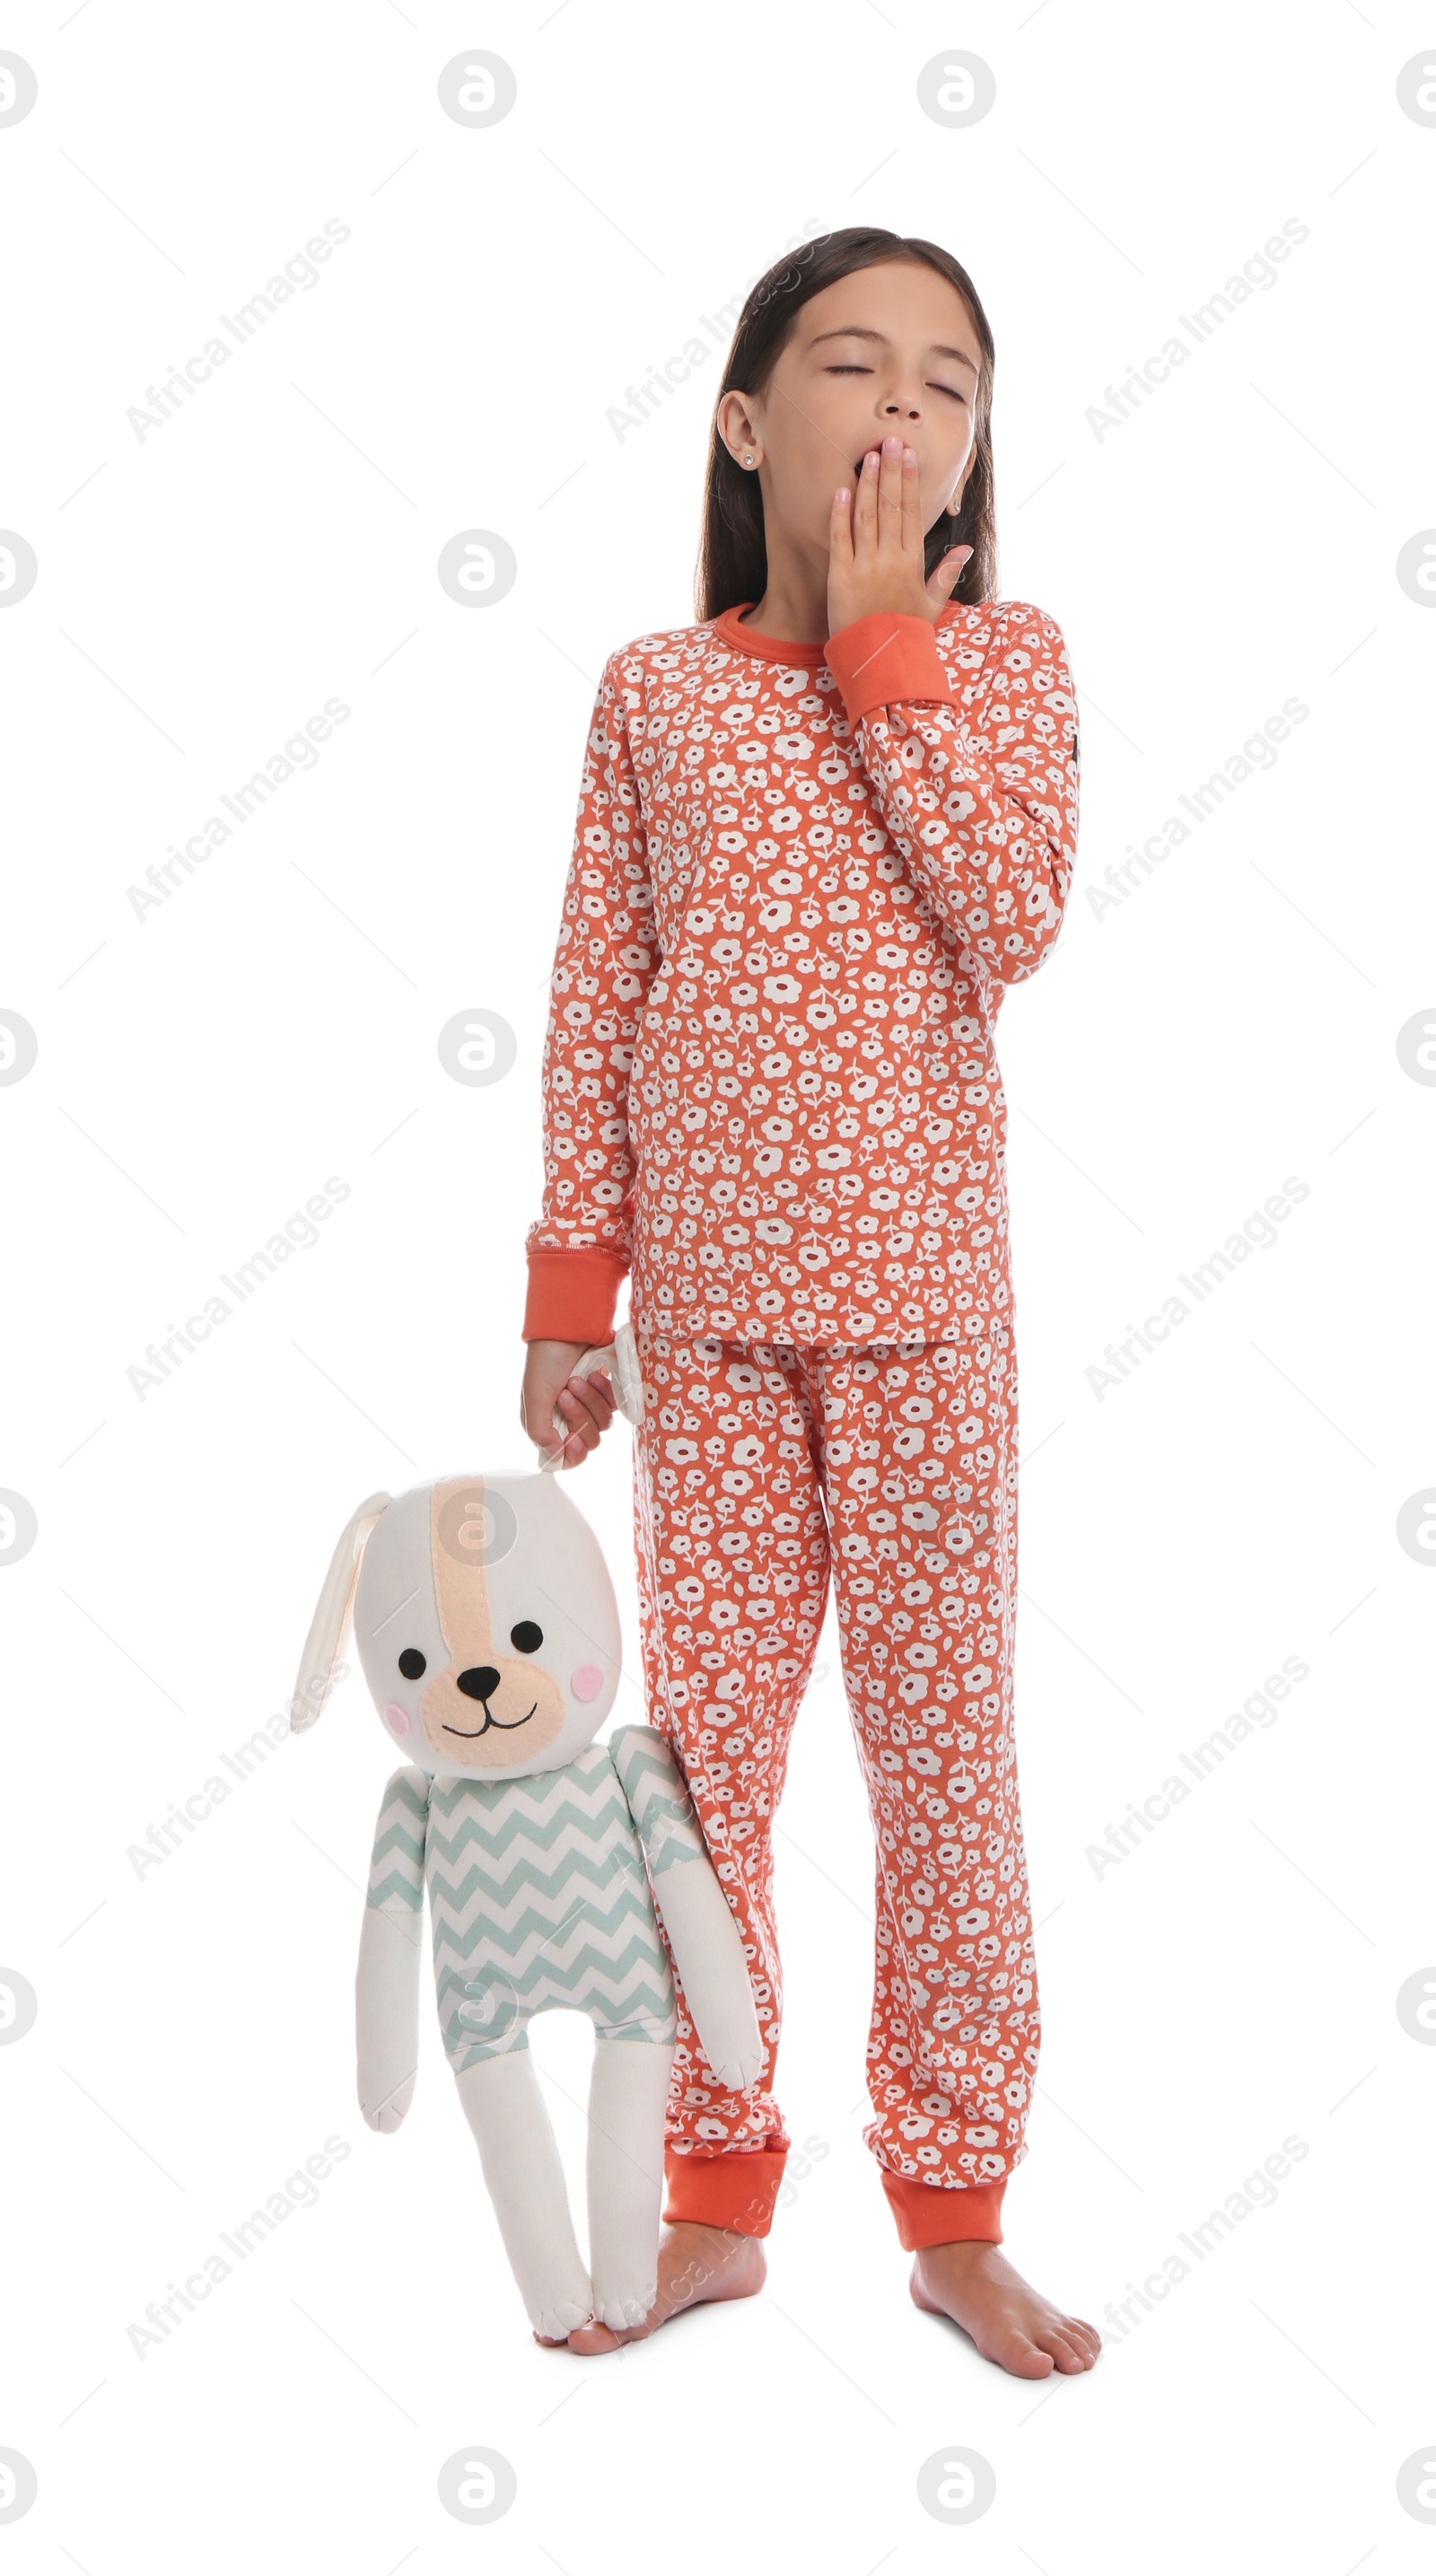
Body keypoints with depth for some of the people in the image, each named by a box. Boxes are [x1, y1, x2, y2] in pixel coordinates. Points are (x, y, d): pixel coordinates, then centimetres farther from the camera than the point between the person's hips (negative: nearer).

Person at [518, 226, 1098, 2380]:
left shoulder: (1002, 656, 2)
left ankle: (955, 2215, 18)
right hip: (706, 1295, 2)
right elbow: (593, 1011, 5)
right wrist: (569, 1294, 3)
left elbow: (1014, 925, -15)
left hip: (922, 1291, -1)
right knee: (705, 1745, 8)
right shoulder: (653, 688, 5)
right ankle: (714, 2200, 22)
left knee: (943, 1744, 5)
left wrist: (881, 652, -12)